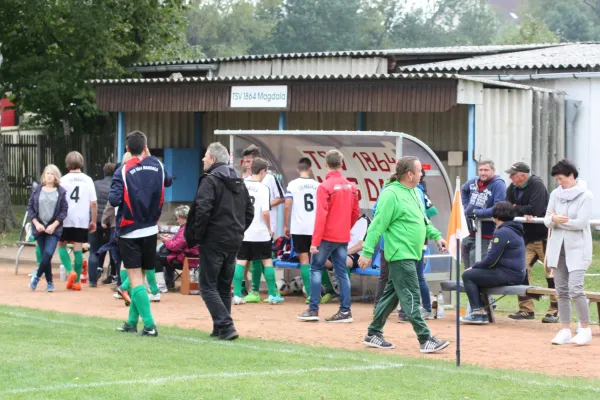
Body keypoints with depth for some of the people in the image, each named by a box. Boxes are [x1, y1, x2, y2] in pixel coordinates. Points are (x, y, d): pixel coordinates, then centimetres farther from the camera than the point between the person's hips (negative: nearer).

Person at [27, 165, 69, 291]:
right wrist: (36, 224, -6)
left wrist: (54, 225, -10)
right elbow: (30, 207, 6)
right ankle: (50, 283, 13)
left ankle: (37, 276, -1)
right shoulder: (37, 190, 3)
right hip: (40, 227, 2)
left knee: (48, 253, -18)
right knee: (45, 256, 3)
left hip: (54, 228, -1)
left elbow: (64, 210, -1)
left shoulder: (61, 192, 0)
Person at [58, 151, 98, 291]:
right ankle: (76, 281, 5)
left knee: (62, 245, 13)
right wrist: (94, 221, 9)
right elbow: (93, 203, 1)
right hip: (82, 221, 2)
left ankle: (71, 271, -8)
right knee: (78, 249, 6)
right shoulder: (88, 180, 3)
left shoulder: (64, 180, -3)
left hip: (66, 220, -2)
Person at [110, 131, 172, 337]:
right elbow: (168, 181, 21)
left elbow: (114, 200, -19)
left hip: (129, 232, -4)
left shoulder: (123, 171, -12)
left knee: (135, 278, -4)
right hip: (150, 230, 4)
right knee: (141, 275, 15)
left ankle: (149, 325, -13)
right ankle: (132, 322, 22)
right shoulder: (156, 164, 1)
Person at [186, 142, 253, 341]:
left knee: (208, 287, -3)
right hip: (234, 242, 8)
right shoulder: (239, 182, 14)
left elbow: (202, 211, -21)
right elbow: (249, 211, 17)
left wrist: (196, 236, -10)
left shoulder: (210, 180, -11)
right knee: (224, 286, 16)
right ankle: (221, 328, 17)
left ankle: (225, 326, -14)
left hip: (213, 242, -8)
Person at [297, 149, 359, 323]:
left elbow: (321, 216, -16)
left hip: (327, 237, -5)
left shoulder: (324, 187, -13)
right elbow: (356, 212, 12)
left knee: (316, 269, 4)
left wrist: (315, 241, -15)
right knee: (341, 273, 9)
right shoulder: (350, 187, 6)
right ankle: (345, 311, 6)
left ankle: (313, 310, -1)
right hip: (344, 237, 5)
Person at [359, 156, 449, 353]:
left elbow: (422, 219, 26)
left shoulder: (413, 192, 13)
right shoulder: (391, 194, -16)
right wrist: (367, 252, -16)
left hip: (412, 255, 10)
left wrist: (436, 235, 17)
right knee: (411, 297, -7)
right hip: (400, 255, -10)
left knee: (391, 295, 14)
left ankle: (374, 334, 22)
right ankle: (425, 340, -7)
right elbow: (377, 225, -16)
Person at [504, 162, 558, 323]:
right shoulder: (513, 189, 5)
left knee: (551, 273, -4)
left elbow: (535, 209, -27)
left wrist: (517, 208, -12)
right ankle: (526, 309, 9)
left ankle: (555, 311, 0)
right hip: (527, 237, 8)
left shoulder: (537, 185, -17)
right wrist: (524, 213, -18)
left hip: (544, 236, -8)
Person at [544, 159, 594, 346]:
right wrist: (554, 220, -19)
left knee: (575, 289, -15)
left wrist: (557, 220, -10)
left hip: (577, 248, -5)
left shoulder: (586, 196, -7)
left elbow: (581, 222, -15)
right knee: (562, 291, 5)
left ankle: (585, 329, -5)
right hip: (557, 247, 5)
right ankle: (565, 330, 10)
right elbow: (547, 220, 4)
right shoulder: (556, 194, 9)